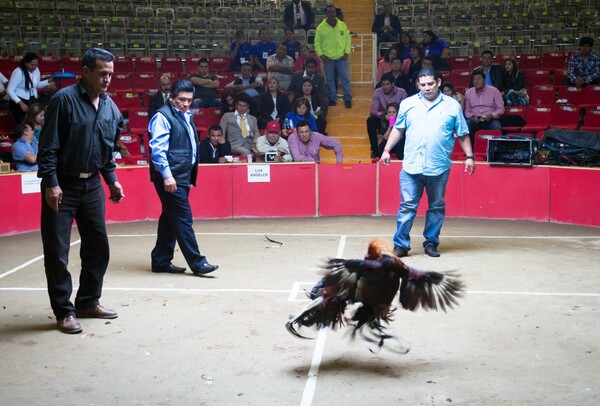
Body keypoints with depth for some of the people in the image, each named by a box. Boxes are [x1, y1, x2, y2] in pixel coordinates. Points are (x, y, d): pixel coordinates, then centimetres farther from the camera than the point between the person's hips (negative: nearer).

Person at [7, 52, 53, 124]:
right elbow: (9, 90, -20)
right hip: (19, 101, -6)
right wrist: (21, 103, -30)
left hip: (33, 100, 6)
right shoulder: (18, 72, -18)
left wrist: (49, 81, 1)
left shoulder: (36, 70, 3)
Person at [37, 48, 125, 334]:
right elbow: (48, 146, -14)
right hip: (62, 186, -6)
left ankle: (88, 302, 27)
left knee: (98, 246, 11)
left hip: (92, 185, 6)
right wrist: (51, 183, -19)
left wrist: (112, 180, 12)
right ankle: (64, 311, 11)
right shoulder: (64, 99, -12)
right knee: (57, 252, -1)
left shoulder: (111, 107, 7)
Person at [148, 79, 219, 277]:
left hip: (183, 177, 9)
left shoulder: (185, 116, 17)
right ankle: (197, 263, -3)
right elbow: (157, 149, -17)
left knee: (170, 219, 13)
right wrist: (166, 175, -23)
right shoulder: (163, 116, -9)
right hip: (170, 178, -9)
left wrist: (190, 177, 20)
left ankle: (161, 261, 21)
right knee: (183, 219, -7)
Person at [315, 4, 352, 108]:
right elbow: (317, 42, 2)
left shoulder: (342, 25, 4)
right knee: (330, 79, 6)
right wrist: (321, 54, -8)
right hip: (328, 59, 0)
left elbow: (347, 39, 6)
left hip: (341, 58, 0)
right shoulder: (321, 27, 0)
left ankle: (347, 99, 3)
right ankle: (332, 99, 16)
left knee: (345, 78, -2)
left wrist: (347, 52, -3)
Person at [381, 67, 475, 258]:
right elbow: (398, 129, 14)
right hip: (411, 167, 0)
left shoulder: (452, 105, 4)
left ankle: (431, 243, 21)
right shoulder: (407, 104, 8)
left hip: (439, 168, 0)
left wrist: (469, 157, 2)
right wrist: (387, 150, 8)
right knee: (407, 207, -1)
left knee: (437, 207, 10)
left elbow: (463, 135, 7)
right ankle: (400, 245, 4)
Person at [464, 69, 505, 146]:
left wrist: (491, 115, -17)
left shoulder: (494, 91, 3)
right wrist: (471, 116, -11)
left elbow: (501, 109, 1)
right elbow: (466, 110, 10)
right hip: (474, 120, 2)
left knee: (496, 127, -34)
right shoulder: (468, 92, 10)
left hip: (490, 120, -1)